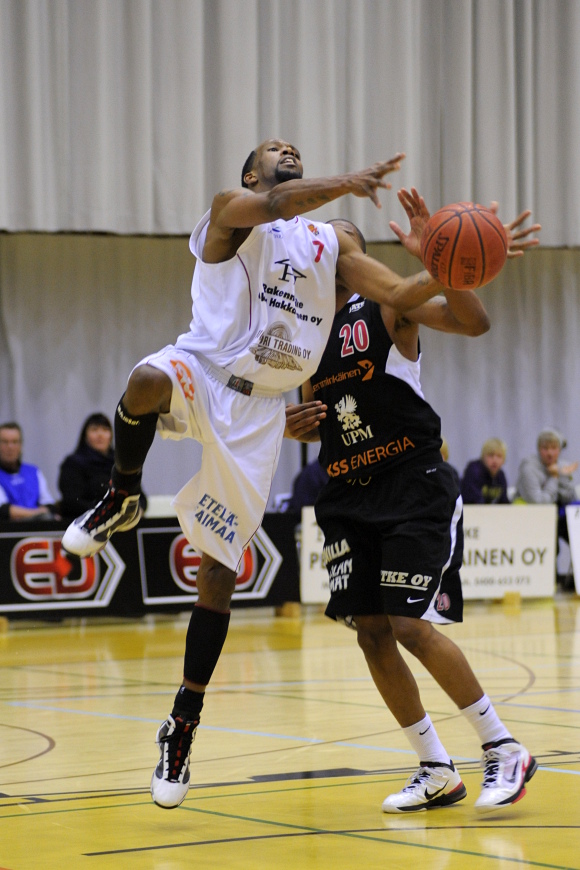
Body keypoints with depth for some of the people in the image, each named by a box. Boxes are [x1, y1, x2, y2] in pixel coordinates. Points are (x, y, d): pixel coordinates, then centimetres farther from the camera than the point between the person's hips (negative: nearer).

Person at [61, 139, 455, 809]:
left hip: (259, 408, 4)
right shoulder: (232, 210, 5)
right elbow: (274, 204, -18)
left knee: (218, 568, -1)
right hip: (203, 372, -3)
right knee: (147, 381, -41)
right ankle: (121, 499, -12)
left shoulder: (331, 242, 20)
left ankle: (184, 722, 8)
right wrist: (344, 184, -35)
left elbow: (401, 294, 12)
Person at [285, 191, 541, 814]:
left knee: (411, 626, -15)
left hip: (413, 487, -6)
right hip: (348, 496, 7)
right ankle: (436, 773, 12)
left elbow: (474, 323, -21)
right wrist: (295, 426, -1)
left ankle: (505, 750, 0)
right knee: (370, 631, 0)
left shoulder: (389, 306, -6)